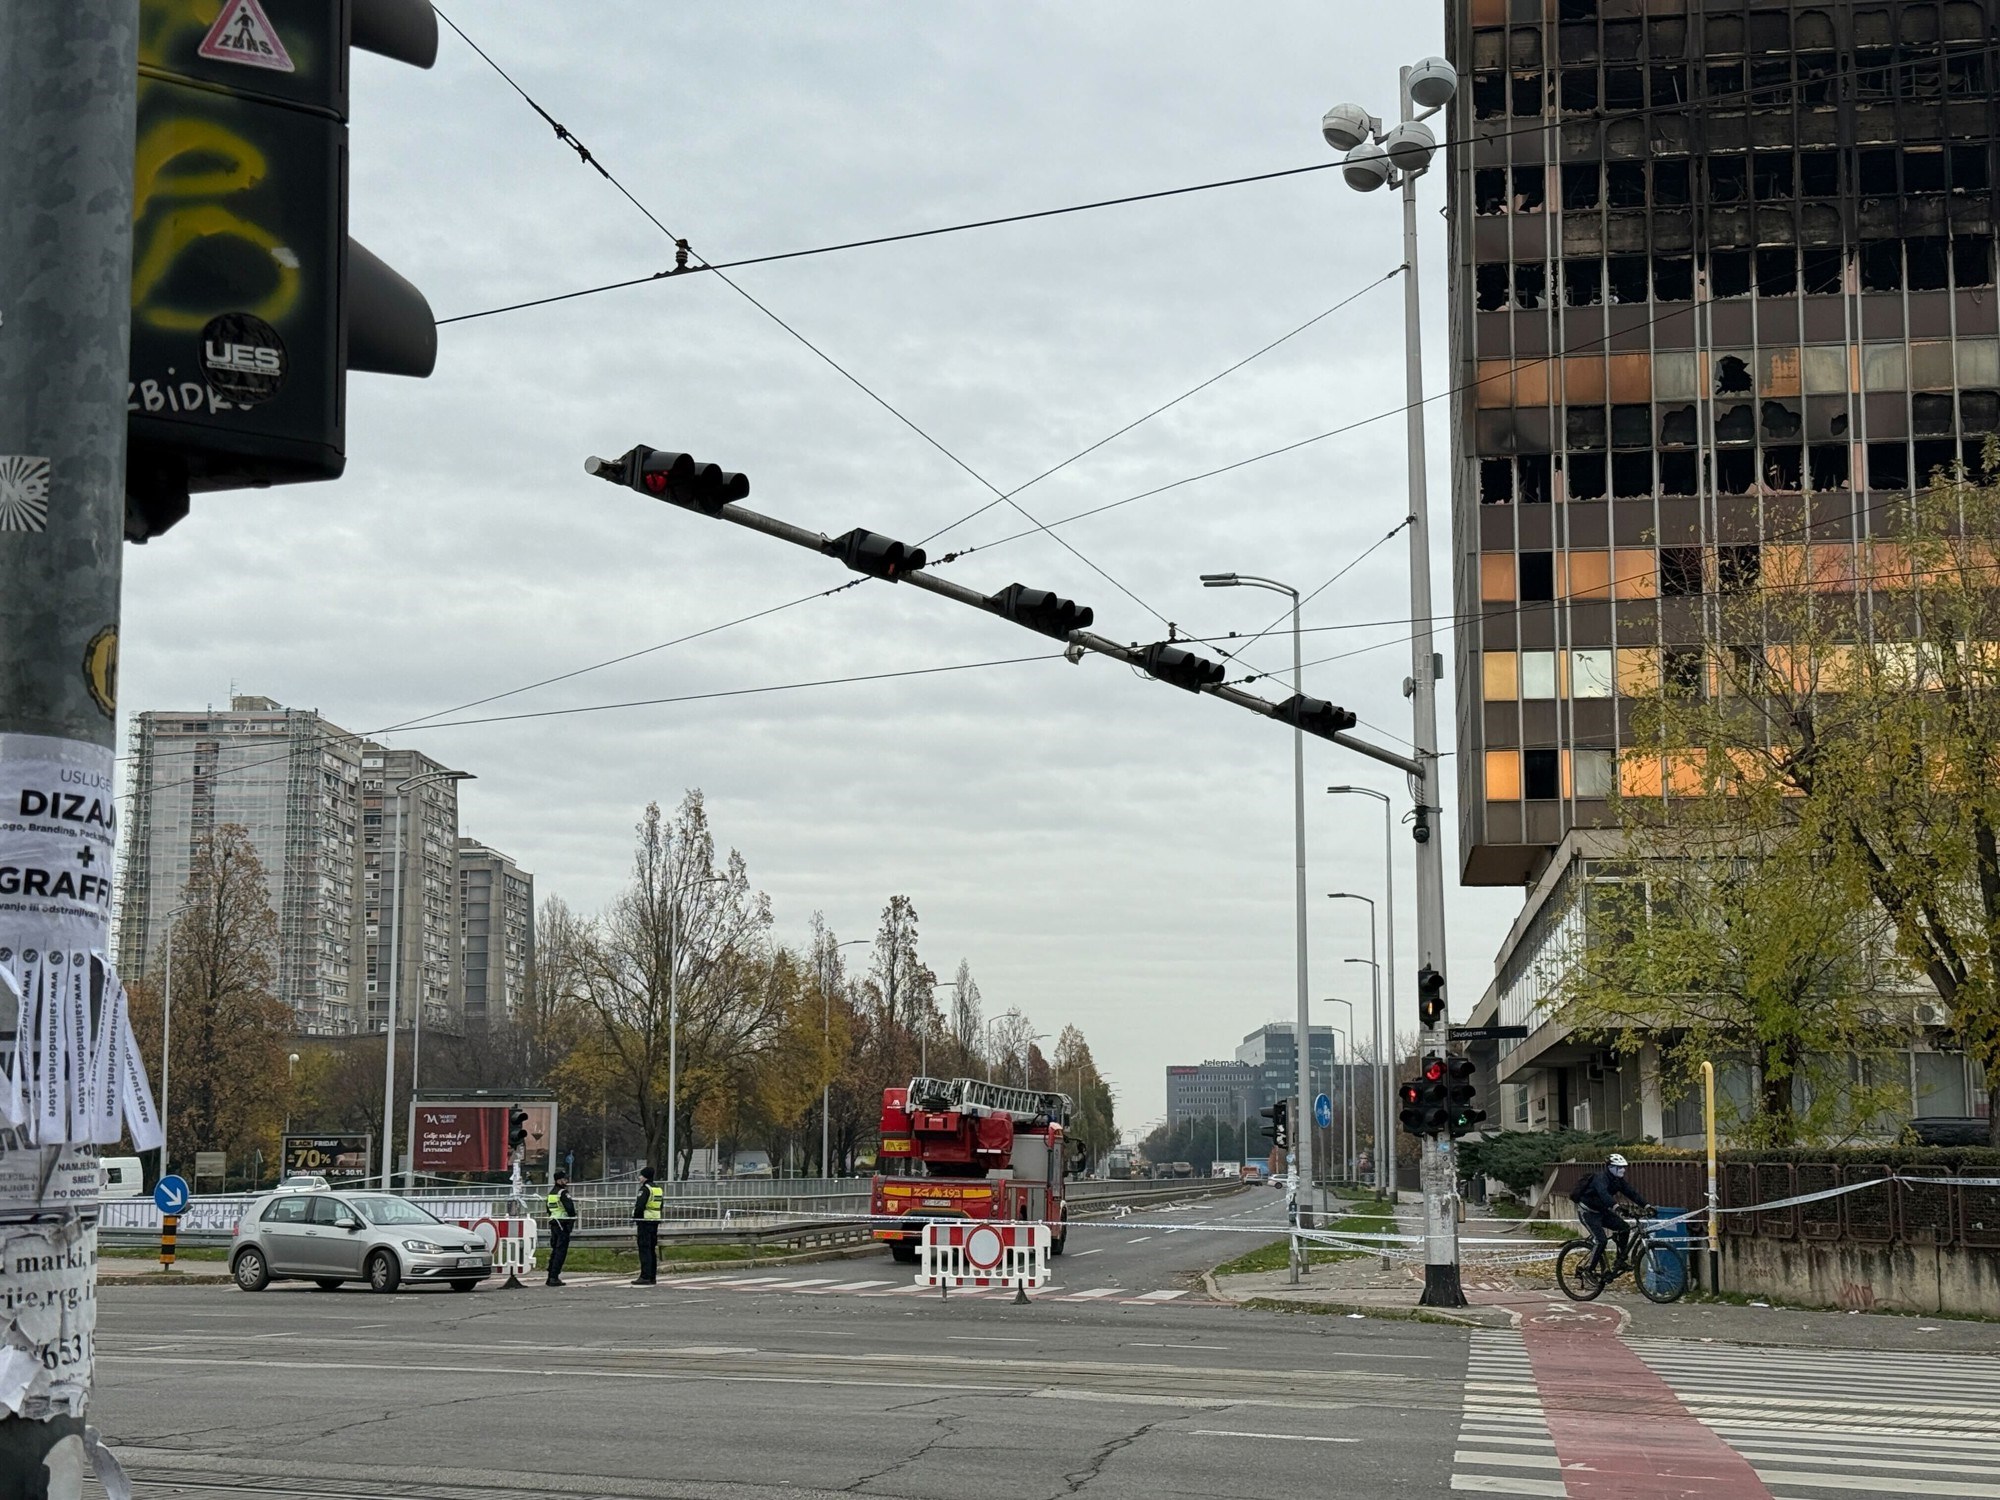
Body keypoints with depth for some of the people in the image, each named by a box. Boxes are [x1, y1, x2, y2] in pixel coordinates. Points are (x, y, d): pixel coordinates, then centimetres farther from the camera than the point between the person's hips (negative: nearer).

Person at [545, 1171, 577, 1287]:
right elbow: (570, 1207, -20)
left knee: (554, 1251, 14)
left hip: (553, 1224, 9)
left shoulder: (551, 1194, 15)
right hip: (563, 1225, -9)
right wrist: (573, 1217, -5)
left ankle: (550, 1277, 16)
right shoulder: (563, 1193, -13)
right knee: (561, 1251, -7)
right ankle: (554, 1278, -11)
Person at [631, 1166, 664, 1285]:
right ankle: (653, 1276, 15)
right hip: (655, 1222, 9)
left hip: (645, 1222, -9)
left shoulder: (645, 1189, -12)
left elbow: (639, 1207, -18)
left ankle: (645, 1277, -12)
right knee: (652, 1249, 13)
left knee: (644, 1249, -8)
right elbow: (662, 1207, 19)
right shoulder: (659, 1189, 15)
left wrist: (634, 1222, -13)